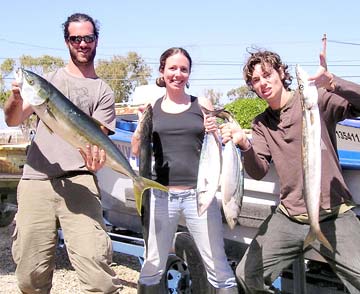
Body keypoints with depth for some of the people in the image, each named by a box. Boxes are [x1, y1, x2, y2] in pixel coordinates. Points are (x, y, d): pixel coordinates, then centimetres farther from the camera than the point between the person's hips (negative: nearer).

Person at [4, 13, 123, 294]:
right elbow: (12, 120, 10)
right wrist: (16, 99, -13)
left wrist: (95, 156, -20)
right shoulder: (48, 79, 19)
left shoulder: (103, 91, 13)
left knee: (96, 267, -20)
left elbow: (97, 137, 4)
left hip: (79, 183, -2)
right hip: (36, 180, 2)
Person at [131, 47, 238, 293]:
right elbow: (137, 151, 6)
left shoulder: (202, 105, 4)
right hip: (162, 194, 1)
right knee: (152, 267, 7)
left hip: (199, 193, -1)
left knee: (218, 267, 3)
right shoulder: (151, 107, 6)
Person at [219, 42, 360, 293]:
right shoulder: (261, 125, 10)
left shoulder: (318, 100, -4)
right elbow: (259, 172, -2)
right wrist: (244, 145, -21)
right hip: (288, 218, 5)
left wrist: (333, 83, -36)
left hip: (334, 217, -4)